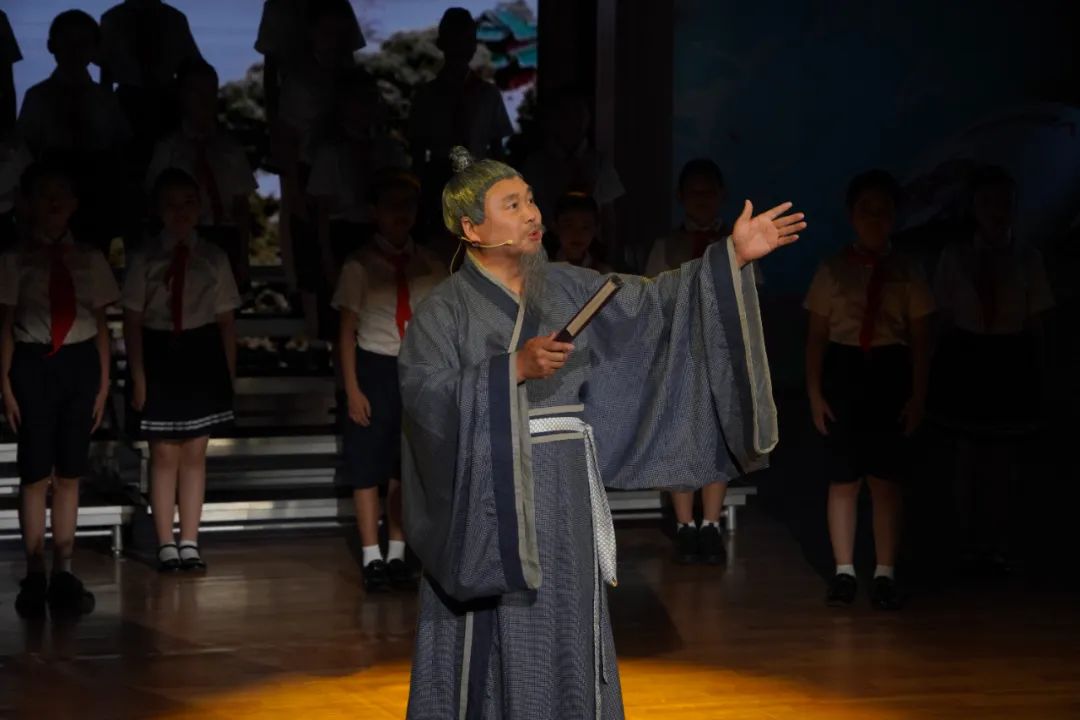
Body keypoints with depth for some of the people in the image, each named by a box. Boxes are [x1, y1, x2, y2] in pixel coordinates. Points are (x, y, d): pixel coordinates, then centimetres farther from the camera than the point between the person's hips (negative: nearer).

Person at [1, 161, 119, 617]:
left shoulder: (90, 260, 8)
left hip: (80, 363, 2)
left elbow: (101, 325, 9)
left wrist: (103, 383, 5)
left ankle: (63, 574, 10)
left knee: (69, 475, 5)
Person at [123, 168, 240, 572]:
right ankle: (166, 546, 7)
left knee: (195, 452, 6)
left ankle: (190, 544, 12)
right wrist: (138, 375, -7)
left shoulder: (213, 259, 3)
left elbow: (226, 320, 7)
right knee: (164, 453, 1)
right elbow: (132, 321, -1)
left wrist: (229, 372, 3)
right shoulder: (145, 259, -2)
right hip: (159, 354, -2)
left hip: (202, 353, 2)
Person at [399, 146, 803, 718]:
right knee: (493, 655, -2)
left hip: (562, 500, 5)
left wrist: (733, 255, -3)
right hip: (487, 503, -5)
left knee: (562, 652, 8)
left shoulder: (566, 288, 9)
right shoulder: (444, 310, -5)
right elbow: (425, 393, -18)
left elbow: (652, 304, 5)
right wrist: (516, 368, -24)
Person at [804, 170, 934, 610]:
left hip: (890, 372, 0)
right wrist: (814, 392, -2)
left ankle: (885, 574, 5)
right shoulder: (833, 271, 5)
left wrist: (918, 395, -2)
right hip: (845, 371, 0)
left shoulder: (907, 273, 6)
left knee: (886, 480, 0)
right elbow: (816, 336, 5)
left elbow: (920, 339, 6)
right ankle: (844, 571, 9)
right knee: (843, 479, 1)